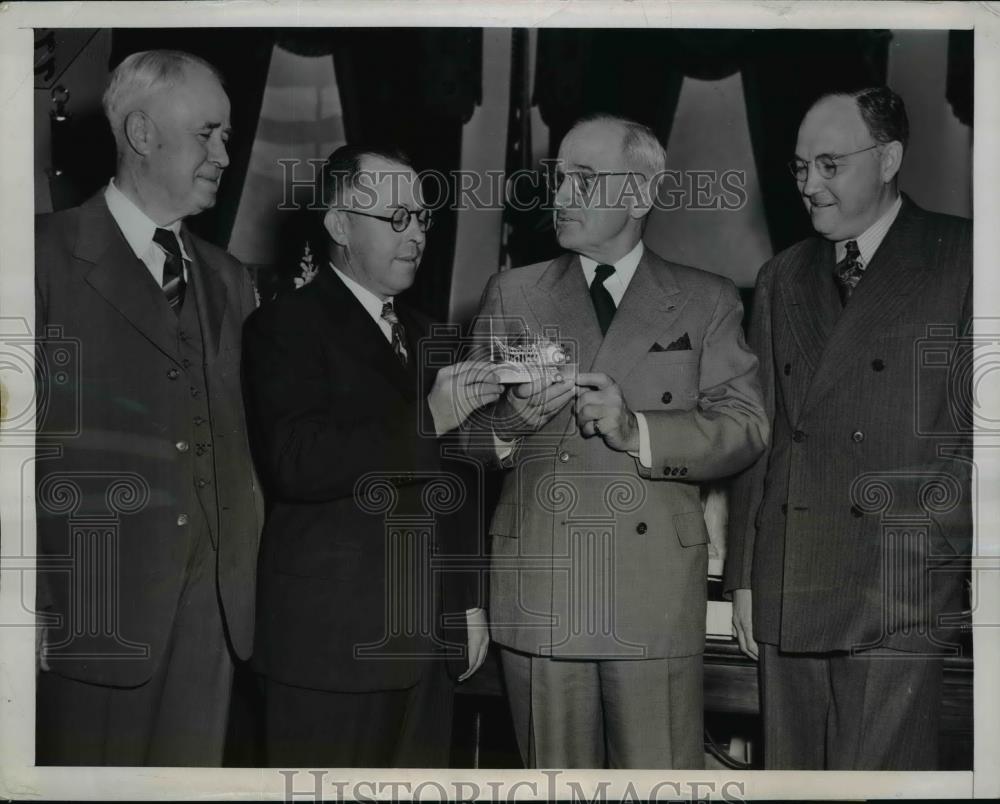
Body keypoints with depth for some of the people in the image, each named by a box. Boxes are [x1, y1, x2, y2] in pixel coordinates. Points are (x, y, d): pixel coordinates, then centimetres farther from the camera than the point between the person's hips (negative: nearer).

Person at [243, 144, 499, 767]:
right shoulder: (287, 326, -5)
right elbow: (297, 463, -20)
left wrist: (468, 601, 17)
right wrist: (427, 419, -18)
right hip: (333, 640, -6)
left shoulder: (421, 334, 18)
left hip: (427, 639, 6)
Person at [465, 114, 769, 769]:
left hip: (656, 590, -1)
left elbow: (744, 427, 0)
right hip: (538, 590, 2)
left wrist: (637, 429, -15)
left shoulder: (707, 301, 10)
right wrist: (510, 422, -14)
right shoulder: (512, 296, 13)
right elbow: (466, 428, 9)